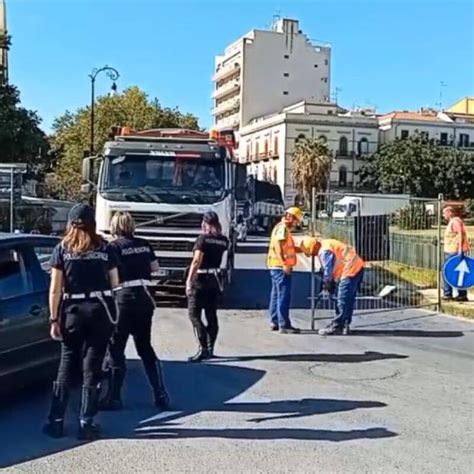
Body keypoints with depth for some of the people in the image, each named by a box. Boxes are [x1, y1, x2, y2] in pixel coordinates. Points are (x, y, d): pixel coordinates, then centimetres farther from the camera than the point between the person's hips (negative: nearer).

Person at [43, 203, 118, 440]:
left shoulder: (62, 249, 1)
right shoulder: (104, 249, 3)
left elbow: (55, 289, -3)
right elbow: (115, 284, 3)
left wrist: (54, 319, 1)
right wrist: (114, 313, 16)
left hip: (73, 311, 0)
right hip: (100, 310, 0)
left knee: (66, 364, 11)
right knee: (92, 367, 5)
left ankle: (56, 422, 12)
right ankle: (86, 423, 6)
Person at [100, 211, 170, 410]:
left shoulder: (114, 247, -7)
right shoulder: (144, 244, 9)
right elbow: (155, 267, 19)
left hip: (124, 299, -6)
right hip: (145, 298, 6)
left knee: (115, 349, 4)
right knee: (145, 347, 16)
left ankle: (113, 398, 8)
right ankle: (161, 395, 16)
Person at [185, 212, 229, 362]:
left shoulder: (203, 238, -13)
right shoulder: (224, 240, 4)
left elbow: (196, 261, -21)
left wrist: (189, 280, -22)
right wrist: (218, 232, 20)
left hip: (201, 278, -7)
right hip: (215, 279, 7)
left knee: (194, 314, -3)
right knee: (211, 315, 13)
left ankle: (203, 349, -11)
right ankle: (210, 349, 18)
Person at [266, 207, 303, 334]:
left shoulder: (281, 227, 20)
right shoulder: (283, 228, -12)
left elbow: (288, 247, 22)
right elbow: (278, 246, -23)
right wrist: (284, 263, -30)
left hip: (277, 266, 11)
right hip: (281, 267, -11)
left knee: (276, 295, 15)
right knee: (284, 296, -9)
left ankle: (275, 322, 21)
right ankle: (284, 325, -8)